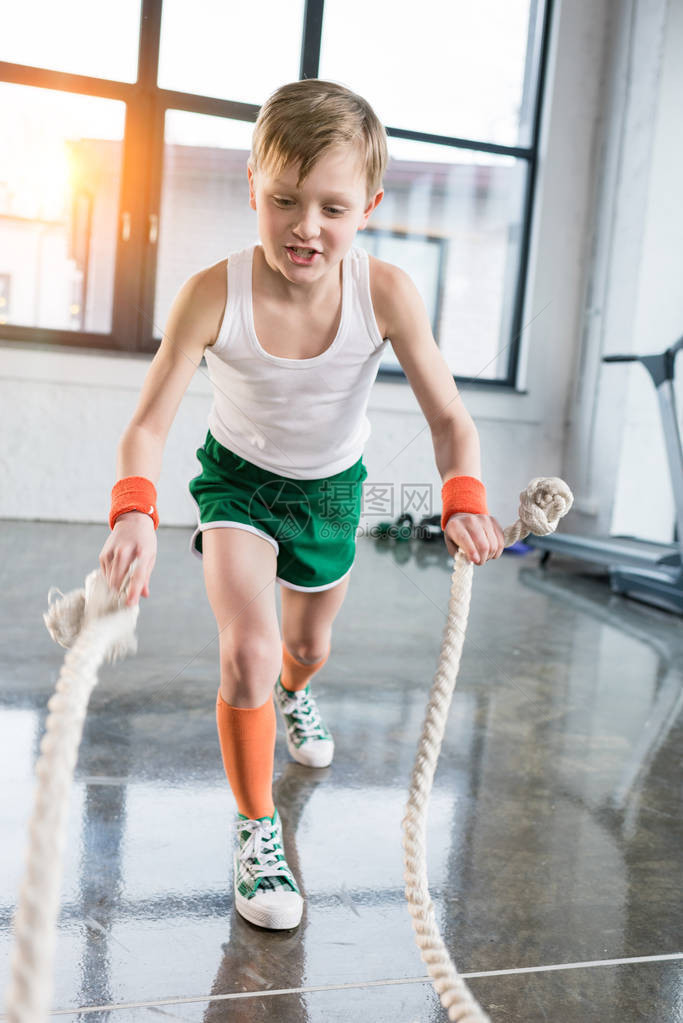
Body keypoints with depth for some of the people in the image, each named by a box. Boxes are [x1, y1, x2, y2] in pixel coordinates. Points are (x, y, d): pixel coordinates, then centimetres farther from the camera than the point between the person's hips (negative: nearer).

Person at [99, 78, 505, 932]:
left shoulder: (386, 292, -27)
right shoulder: (213, 294, -30)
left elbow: (448, 417, -23)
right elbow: (147, 424, -28)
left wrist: (464, 500, -41)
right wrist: (135, 515, -47)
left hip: (332, 485, 2)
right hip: (239, 478, -2)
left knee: (310, 645, 21)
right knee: (247, 649, -22)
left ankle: (293, 693, 62)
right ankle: (255, 829, 3)